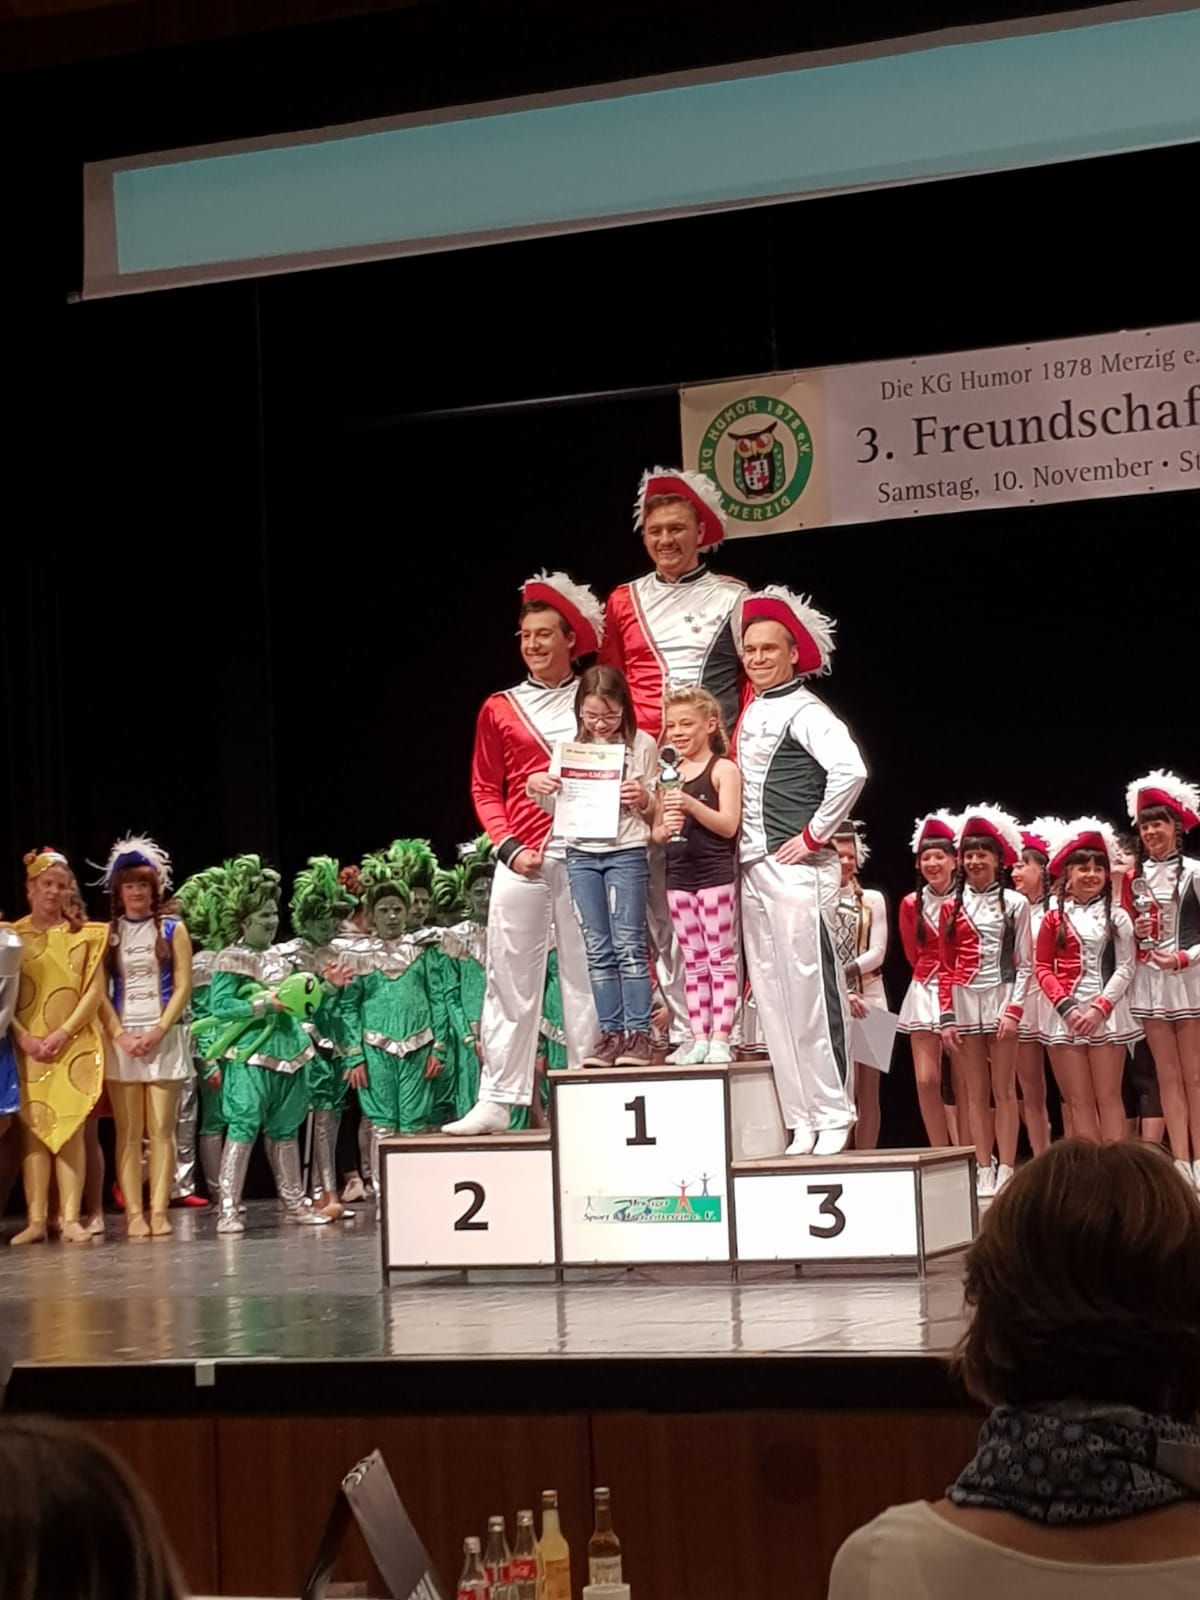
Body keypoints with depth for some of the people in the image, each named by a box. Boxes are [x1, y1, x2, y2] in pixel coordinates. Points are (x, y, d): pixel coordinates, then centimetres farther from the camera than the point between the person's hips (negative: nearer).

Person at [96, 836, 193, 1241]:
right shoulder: (106, 934, 8)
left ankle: (159, 1211, -3)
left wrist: (158, 1031, -10)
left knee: (162, 1129, -4)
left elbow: (182, 987, 1)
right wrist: (121, 1035, -8)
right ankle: (133, 1213, -2)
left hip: (163, 1038, -1)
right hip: (121, 1040, 1)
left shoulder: (173, 930, 6)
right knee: (127, 1132, -1)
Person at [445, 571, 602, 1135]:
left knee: (585, 977, 2)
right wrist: (508, 847, -5)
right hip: (521, 860, 1)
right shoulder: (499, 709, 10)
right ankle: (496, 1101, 1)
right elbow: (485, 789, 9)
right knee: (510, 980, 0)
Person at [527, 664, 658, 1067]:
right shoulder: (566, 747, 6)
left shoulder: (641, 746, -1)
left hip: (626, 852, -3)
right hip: (580, 854, 3)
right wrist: (535, 787, -6)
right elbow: (555, 807, 13)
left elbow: (654, 813, 3)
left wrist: (644, 800, -19)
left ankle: (638, 1033, -4)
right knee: (598, 949, 5)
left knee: (629, 945, -6)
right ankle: (611, 1033, 7)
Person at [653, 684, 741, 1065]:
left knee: (721, 959, -3)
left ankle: (720, 1038, -3)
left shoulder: (723, 769, -4)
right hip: (679, 875, 6)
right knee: (693, 963, 8)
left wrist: (691, 804, -24)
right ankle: (699, 1038, 10)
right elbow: (656, 832, 16)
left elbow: (729, 825, -12)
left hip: (716, 874, -6)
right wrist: (664, 829, -7)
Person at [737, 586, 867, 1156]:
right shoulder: (751, 713, 17)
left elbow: (849, 771, -25)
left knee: (812, 992, -8)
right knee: (773, 998, 7)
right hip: (755, 870, 9)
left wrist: (814, 835, -18)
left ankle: (833, 1119, -2)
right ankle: (801, 1124, 11)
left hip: (798, 870, -9)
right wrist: (749, 851, 14)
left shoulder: (804, 711, -9)